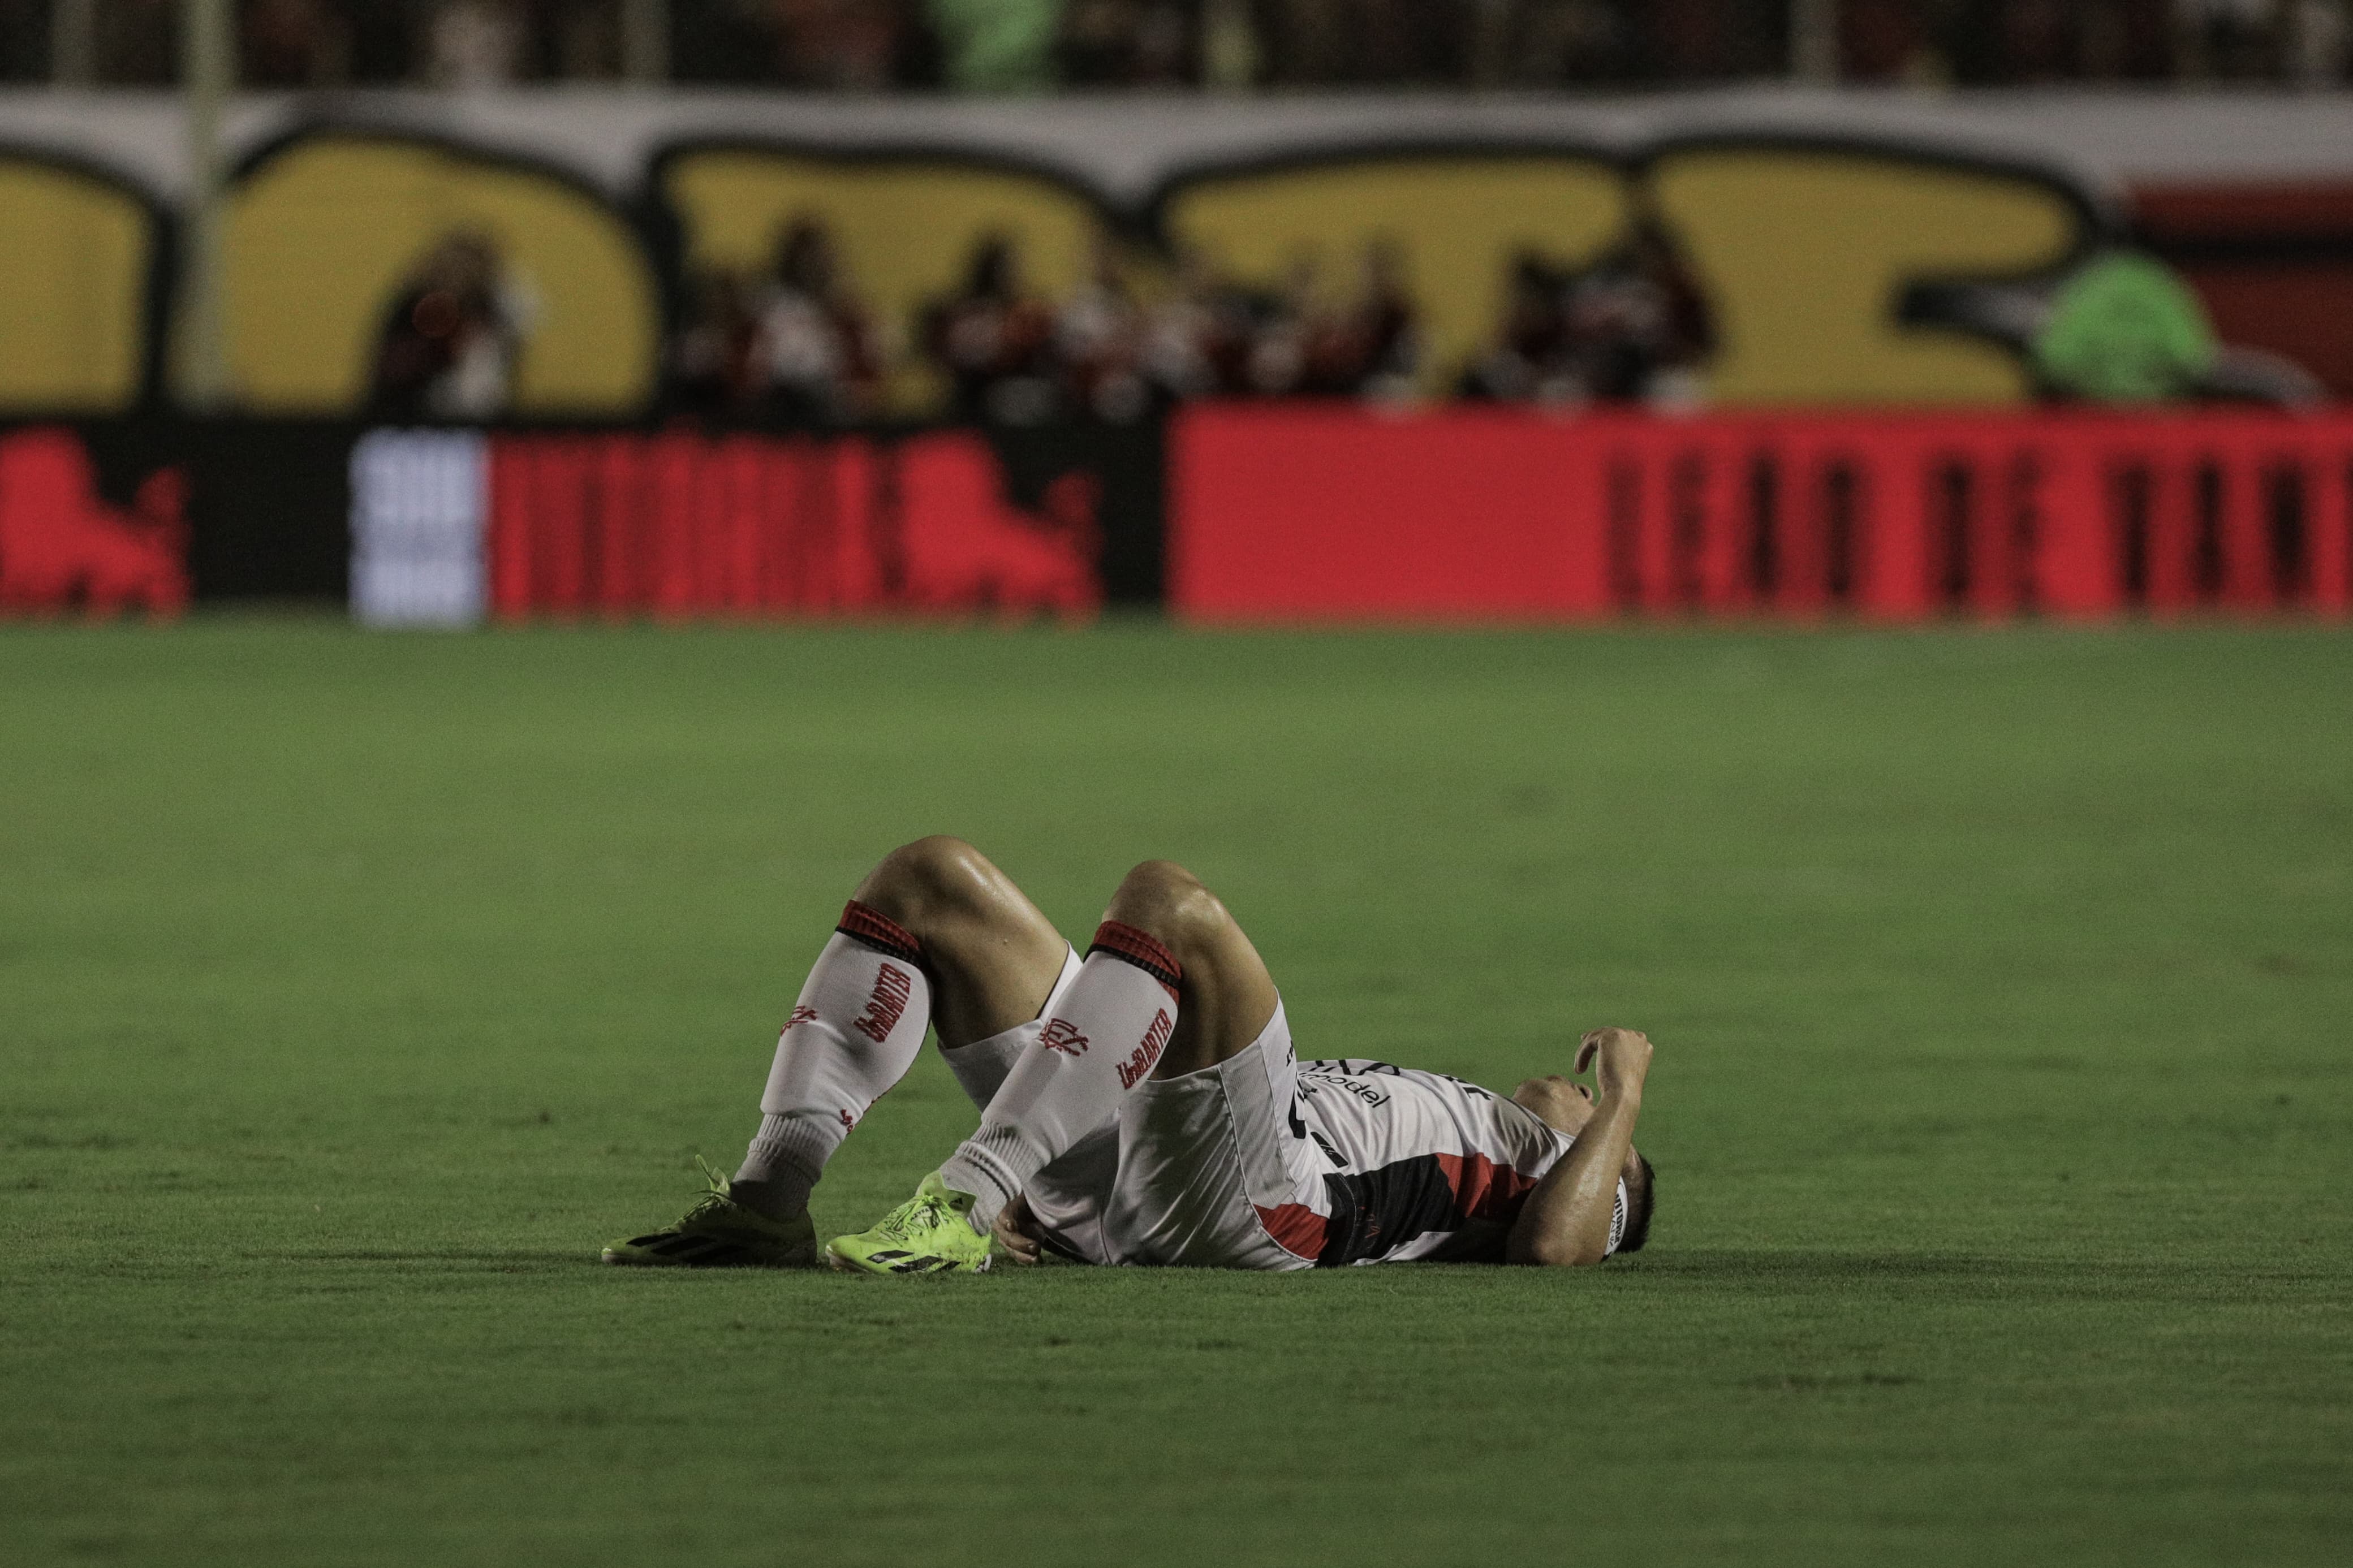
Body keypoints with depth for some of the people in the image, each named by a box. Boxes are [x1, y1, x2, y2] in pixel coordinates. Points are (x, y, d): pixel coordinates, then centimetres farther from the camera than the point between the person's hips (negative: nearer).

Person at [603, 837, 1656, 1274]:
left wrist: (1623, 1094, 9)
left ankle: (965, 1204, -41)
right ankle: (770, 1198, -15)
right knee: (930, 878, 4)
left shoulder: (1579, 1192, 21)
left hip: (1253, 1205, -8)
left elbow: (1553, 1243, -8)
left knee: (1166, 903, -31)